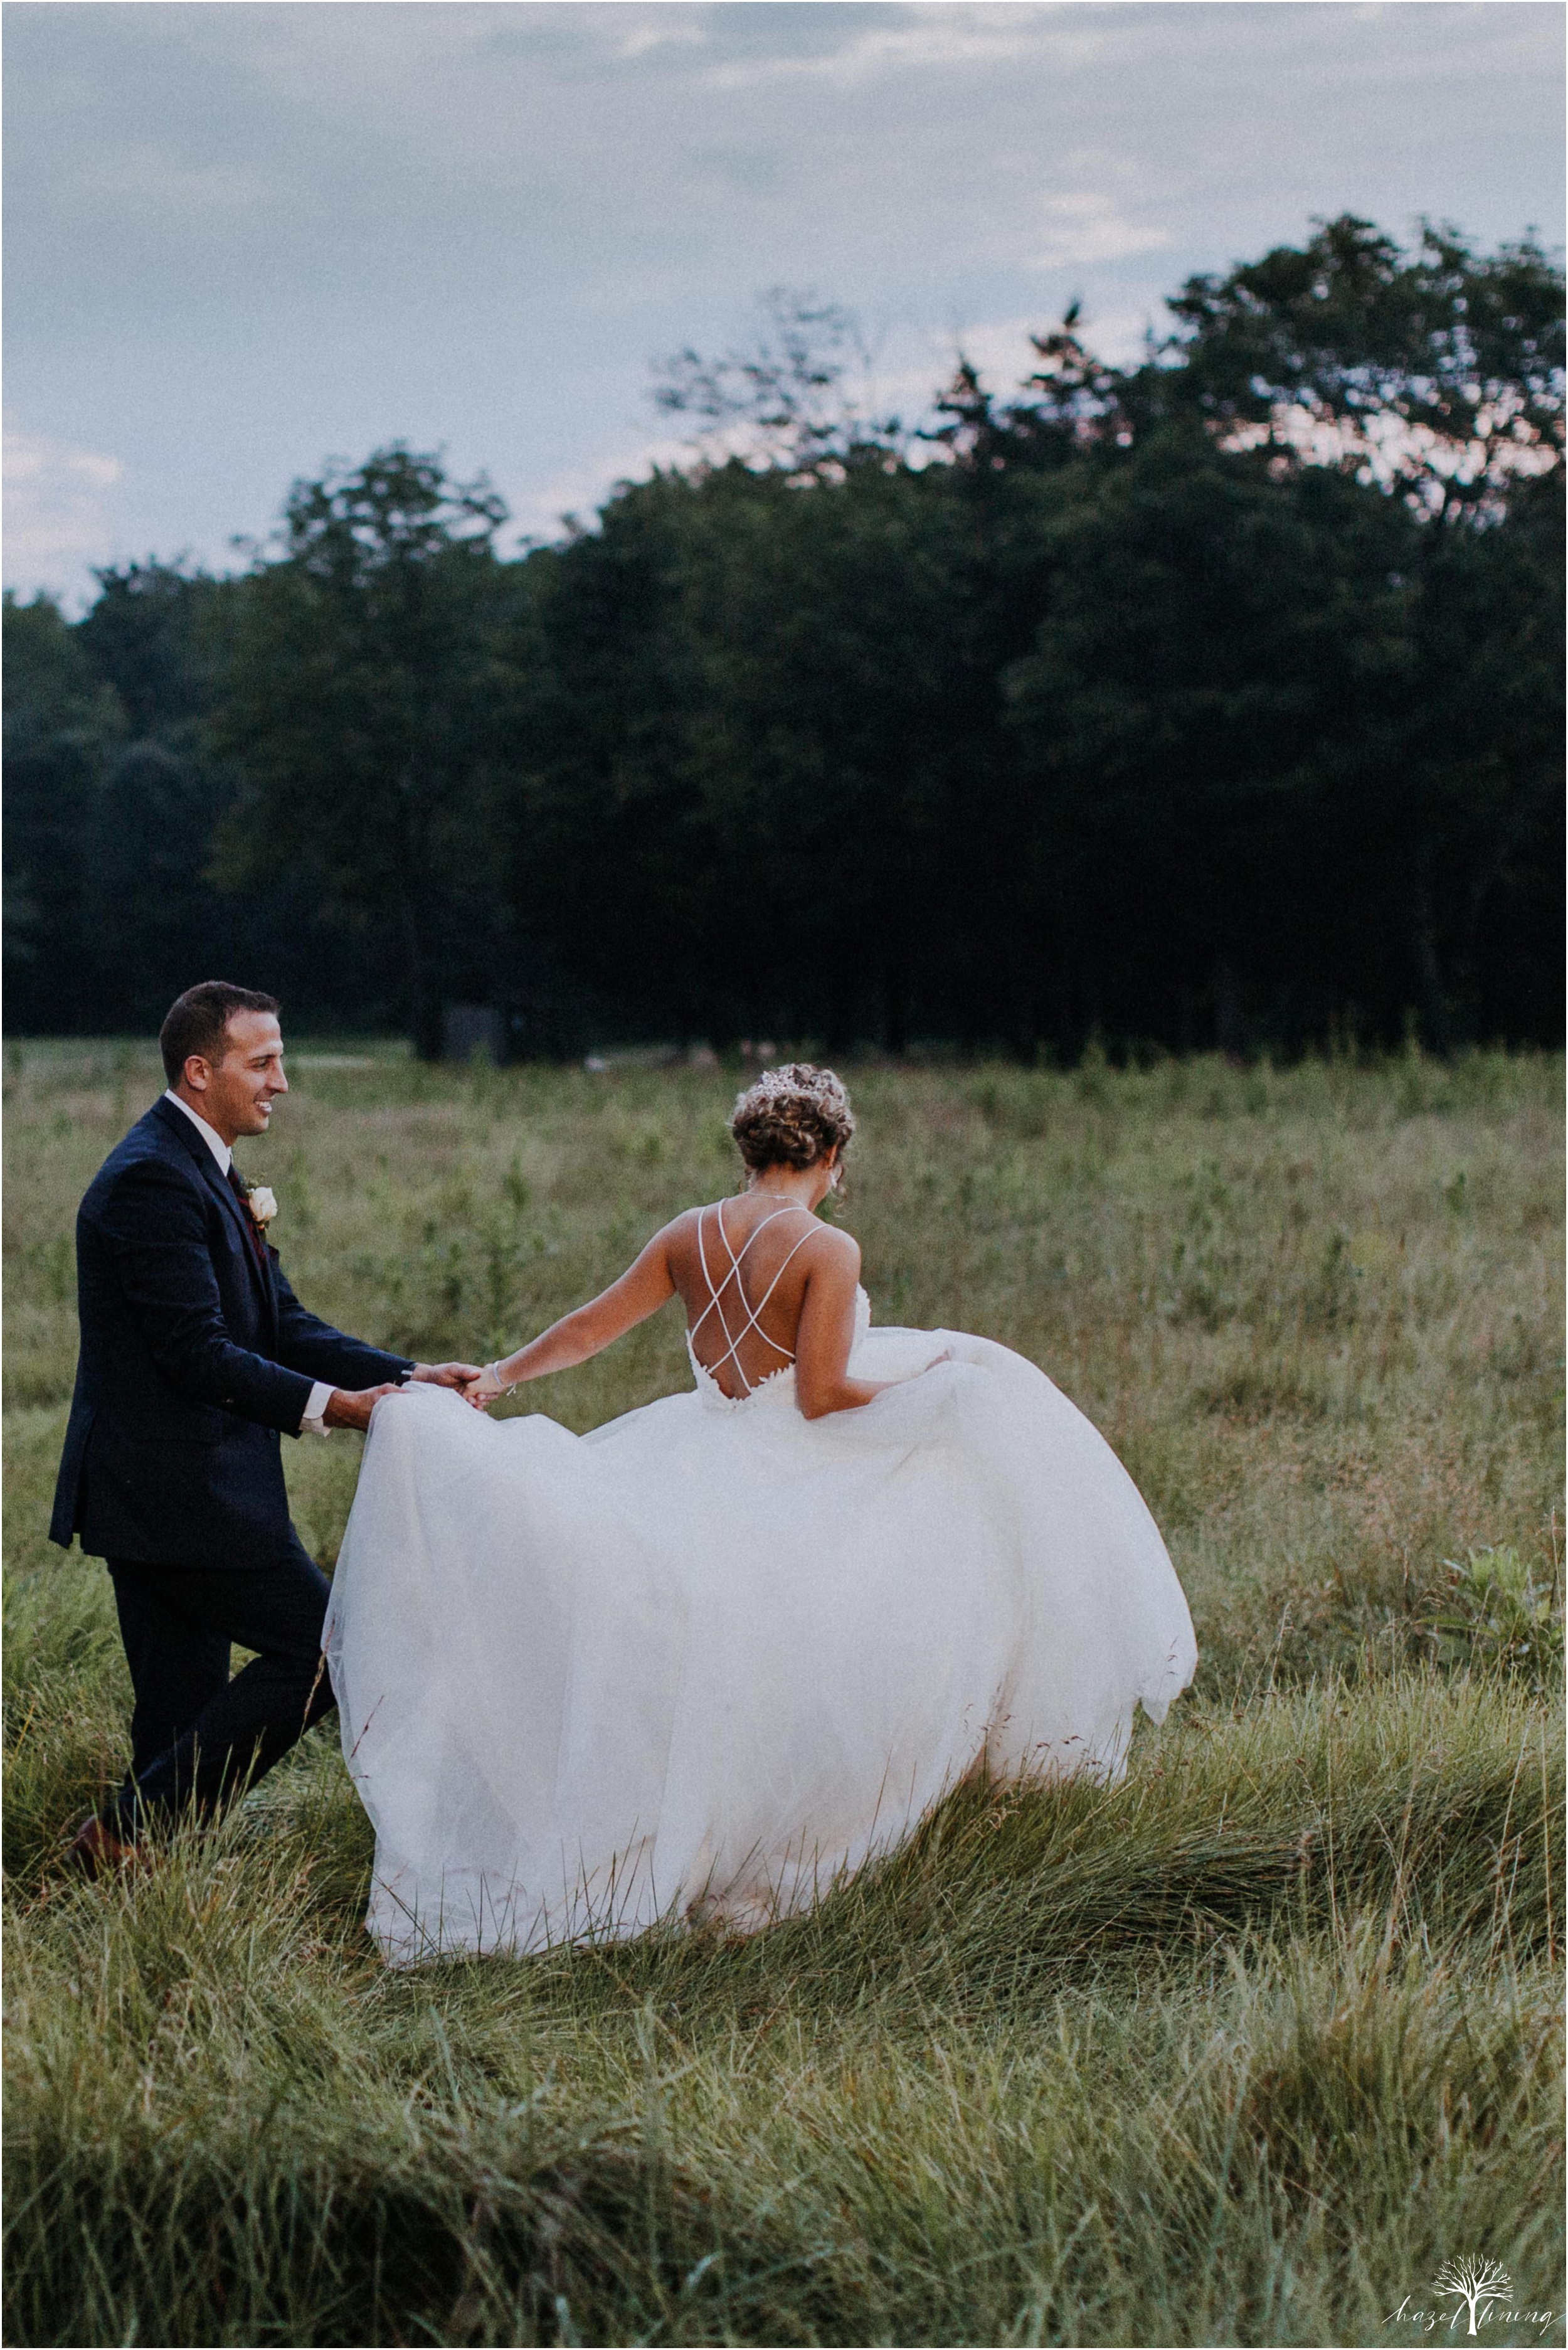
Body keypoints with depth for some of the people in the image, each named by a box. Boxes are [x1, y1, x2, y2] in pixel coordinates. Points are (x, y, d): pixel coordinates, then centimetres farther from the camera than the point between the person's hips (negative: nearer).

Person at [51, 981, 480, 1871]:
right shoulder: (152, 1180, -17)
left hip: (166, 1490, 10)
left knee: (185, 1719, 12)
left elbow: (284, 1326, 15)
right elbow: (195, 1352, -21)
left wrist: (409, 1375, 3)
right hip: (176, 1492, -10)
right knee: (321, 1651, -5)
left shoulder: (203, 1172, 17)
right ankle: (129, 1833, -1)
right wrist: (330, 1406, -19)